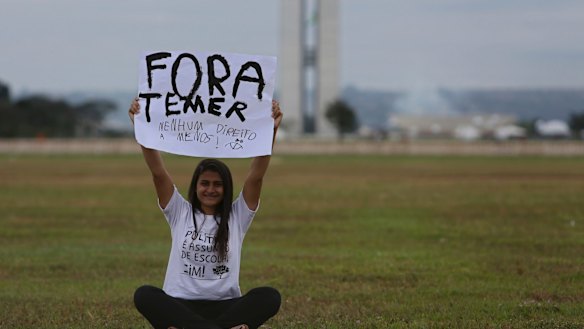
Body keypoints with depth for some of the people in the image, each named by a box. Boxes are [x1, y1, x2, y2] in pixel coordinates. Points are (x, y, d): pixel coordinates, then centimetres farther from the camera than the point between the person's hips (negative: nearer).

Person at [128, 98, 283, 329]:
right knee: (144, 296, -33)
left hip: (225, 307, 0)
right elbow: (157, 172, -3)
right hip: (180, 306, 0)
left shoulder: (237, 216, 9)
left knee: (270, 297, -30)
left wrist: (271, 130, -18)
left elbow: (257, 176, -5)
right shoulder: (180, 213, 9)